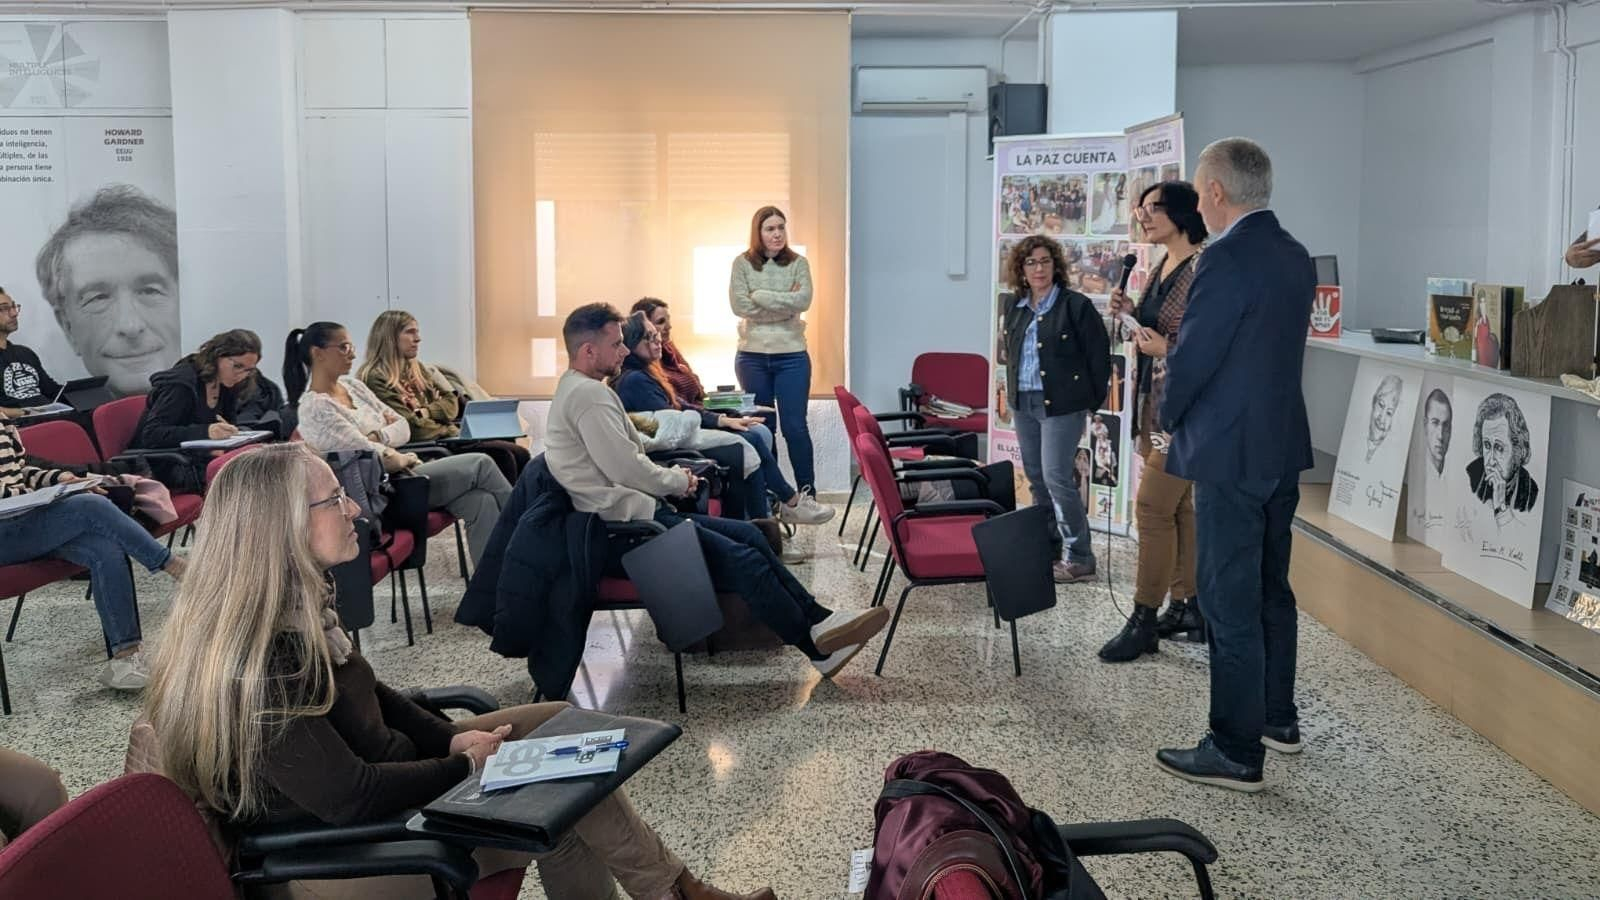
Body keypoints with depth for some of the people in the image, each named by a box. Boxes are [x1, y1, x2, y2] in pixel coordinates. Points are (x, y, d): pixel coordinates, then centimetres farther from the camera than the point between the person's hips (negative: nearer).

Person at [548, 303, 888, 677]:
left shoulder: (578, 389, 17)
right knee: (743, 560, -14)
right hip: (625, 522, -11)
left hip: (633, 513, 11)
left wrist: (670, 478, 6)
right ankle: (818, 647, -4)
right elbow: (625, 469, -22)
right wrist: (678, 481, -4)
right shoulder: (588, 395, -17)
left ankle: (817, 619, 5)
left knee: (748, 535, 5)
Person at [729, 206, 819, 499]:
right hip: (752, 356, 1)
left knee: (795, 426, -2)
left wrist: (760, 295, -12)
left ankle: (807, 492, 7)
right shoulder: (742, 264, 1)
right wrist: (785, 304, -10)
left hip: (791, 356, -1)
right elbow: (739, 306, -10)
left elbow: (803, 301, -12)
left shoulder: (798, 263, 3)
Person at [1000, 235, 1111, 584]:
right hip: (1023, 403, 7)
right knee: (1036, 477, 12)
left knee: (1056, 477, -11)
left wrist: (1093, 399, -4)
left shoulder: (1076, 305, -9)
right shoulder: (1016, 310, 11)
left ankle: (1079, 558, -4)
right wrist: (1012, 390, 16)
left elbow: (1099, 354, -7)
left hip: (1061, 404, -7)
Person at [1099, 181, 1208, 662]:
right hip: (1154, 403, 10)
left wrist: (1167, 347, -22)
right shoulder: (1161, 268, 14)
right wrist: (1131, 314, 6)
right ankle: (1188, 607, 22)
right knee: (1176, 506, 13)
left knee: (1153, 506, -8)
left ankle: (1143, 620, -2)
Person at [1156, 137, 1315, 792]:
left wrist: (1170, 416, 2)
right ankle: (1278, 718, 33)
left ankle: (1236, 752, 5)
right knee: (1270, 588, 20)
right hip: (1283, 448, 9)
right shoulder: (1295, 257, 8)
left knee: (1229, 602, -2)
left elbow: (1191, 359, -17)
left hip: (1230, 455, -9)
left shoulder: (1226, 261, -19)